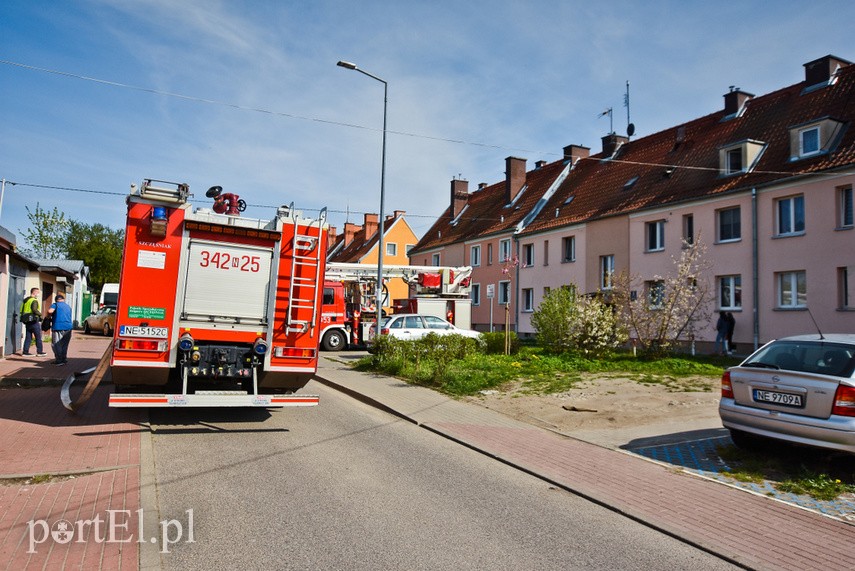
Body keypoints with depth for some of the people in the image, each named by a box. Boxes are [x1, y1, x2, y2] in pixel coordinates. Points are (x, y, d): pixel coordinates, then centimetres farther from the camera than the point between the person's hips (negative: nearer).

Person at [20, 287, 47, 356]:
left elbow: (22, 311, 18)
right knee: (38, 337, 0)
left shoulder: (25, 300, 16)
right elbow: (34, 310, -25)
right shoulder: (34, 301, -13)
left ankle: (25, 351, 8)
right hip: (34, 321, -8)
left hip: (27, 321, 8)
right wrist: (40, 314, -11)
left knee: (28, 337, 10)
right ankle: (40, 351, 2)